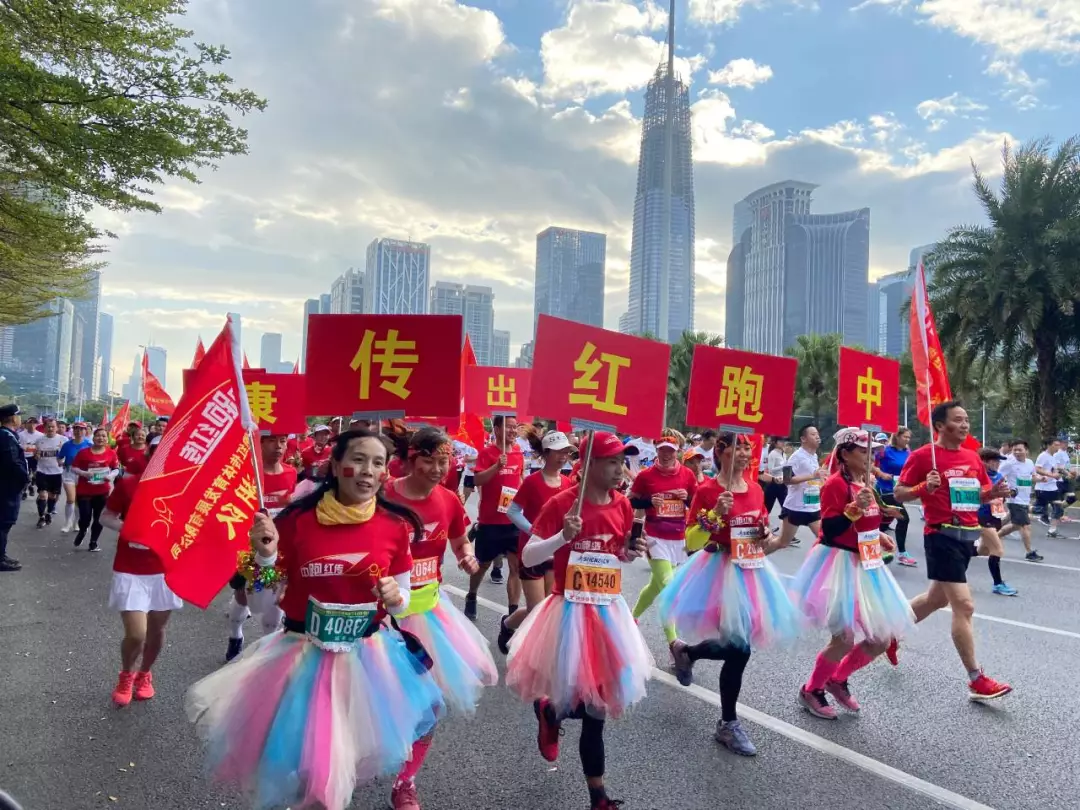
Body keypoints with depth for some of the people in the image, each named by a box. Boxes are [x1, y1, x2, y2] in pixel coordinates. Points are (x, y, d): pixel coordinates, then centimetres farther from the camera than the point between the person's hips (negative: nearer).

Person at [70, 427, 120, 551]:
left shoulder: (111, 453, -3)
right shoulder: (84, 452, -5)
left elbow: (116, 469, 4)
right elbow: (73, 468, 0)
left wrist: (111, 476, -15)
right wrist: (84, 473, -18)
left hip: (102, 491, 1)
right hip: (84, 491, -1)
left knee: (98, 518, 6)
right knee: (85, 517, -2)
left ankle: (93, 543, 22)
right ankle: (82, 532, 33)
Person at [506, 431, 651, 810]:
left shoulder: (623, 505, 2)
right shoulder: (562, 502, -14)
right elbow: (528, 556, -13)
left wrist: (632, 552, -5)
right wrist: (563, 537, -28)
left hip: (608, 611, 5)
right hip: (570, 611, -5)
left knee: (600, 699, 8)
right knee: (591, 707, 2)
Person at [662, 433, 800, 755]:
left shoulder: (756, 489, 6)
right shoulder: (707, 490, -12)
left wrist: (772, 541, -3)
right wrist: (716, 514, -25)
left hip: (752, 572, 6)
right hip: (720, 571, -6)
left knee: (738, 645, 7)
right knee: (739, 648, -6)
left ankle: (685, 651, 37)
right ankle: (729, 724, 15)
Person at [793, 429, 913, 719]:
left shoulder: (865, 484, 11)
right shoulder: (835, 484, -15)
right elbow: (829, 529, -21)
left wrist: (879, 536, 8)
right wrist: (855, 508, -31)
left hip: (865, 566, 9)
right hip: (838, 566, -9)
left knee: (881, 639, 8)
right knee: (844, 638, -10)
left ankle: (837, 679, 29)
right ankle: (811, 690, 13)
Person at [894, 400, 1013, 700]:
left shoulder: (972, 457, 10)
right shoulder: (923, 455, -11)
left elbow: (981, 495, 19)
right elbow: (899, 493, -9)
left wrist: (995, 492, -3)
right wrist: (925, 487, -27)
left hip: (968, 535, 8)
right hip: (942, 536, -8)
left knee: (937, 598, 20)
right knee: (964, 605, -8)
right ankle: (977, 681, 1)